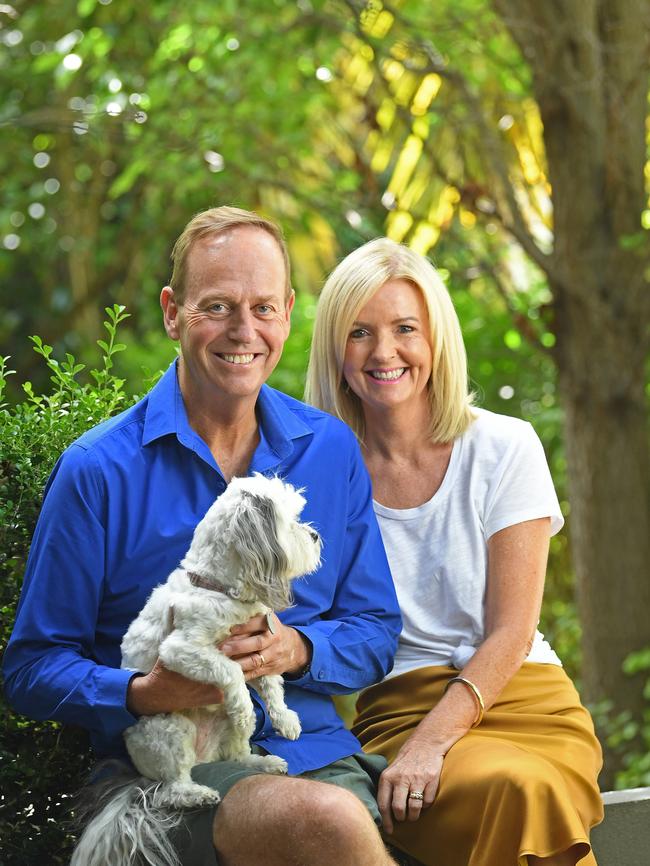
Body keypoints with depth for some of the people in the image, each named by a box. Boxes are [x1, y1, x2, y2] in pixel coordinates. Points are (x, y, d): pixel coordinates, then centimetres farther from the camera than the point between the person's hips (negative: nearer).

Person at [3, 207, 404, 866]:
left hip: (318, 752, 3)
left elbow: (376, 631, 15)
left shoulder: (332, 450, 12)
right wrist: (141, 694, -17)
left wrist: (296, 649, -6)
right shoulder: (98, 470, 1)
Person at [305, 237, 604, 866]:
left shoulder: (504, 449, 2)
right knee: (512, 790, -34)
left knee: (526, 786, -35)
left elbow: (510, 632, -3)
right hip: (393, 712, 0)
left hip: (519, 699, 1)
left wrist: (429, 742, -18)